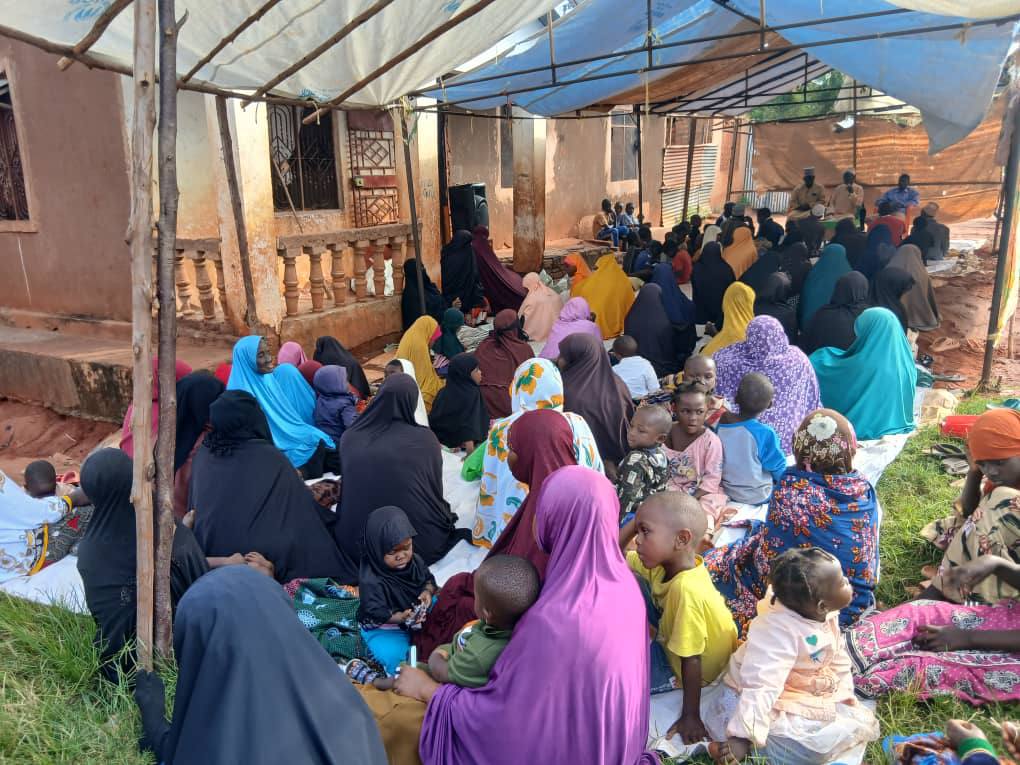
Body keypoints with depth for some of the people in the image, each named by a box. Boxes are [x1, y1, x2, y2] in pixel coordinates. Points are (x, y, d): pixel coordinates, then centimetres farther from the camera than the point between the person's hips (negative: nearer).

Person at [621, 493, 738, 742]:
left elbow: (691, 661, -30)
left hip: (680, 667, -8)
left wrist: (690, 716, -22)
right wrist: (636, 522, -19)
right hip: (671, 634, 8)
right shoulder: (665, 561, -14)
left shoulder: (687, 590, -38)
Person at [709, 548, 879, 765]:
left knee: (862, 722, 4)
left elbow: (838, 658, 11)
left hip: (807, 694, 9)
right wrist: (744, 737, -45)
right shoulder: (778, 632, -35)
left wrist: (845, 694, 6)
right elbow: (761, 687, -41)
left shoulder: (826, 615, -7)